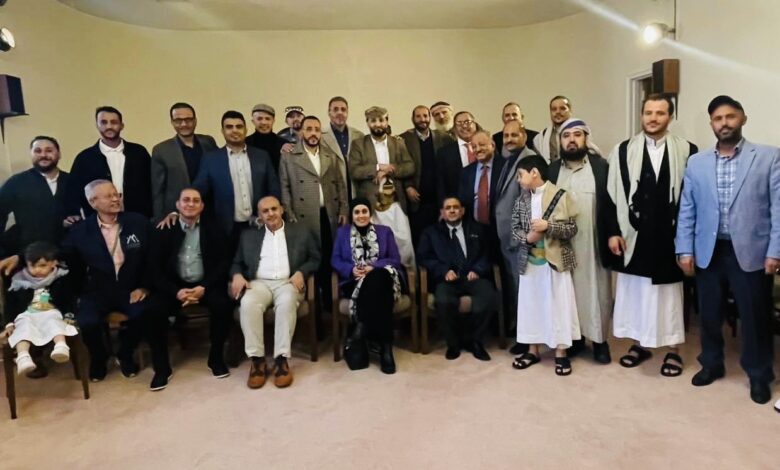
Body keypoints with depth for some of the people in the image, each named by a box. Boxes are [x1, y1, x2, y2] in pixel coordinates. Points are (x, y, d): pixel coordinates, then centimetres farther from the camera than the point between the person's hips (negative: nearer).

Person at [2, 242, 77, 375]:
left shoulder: (60, 279, 8)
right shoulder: (19, 281, 9)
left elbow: (69, 300, 12)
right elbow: (10, 304, 14)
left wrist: (69, 315, -2)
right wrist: (9, 323, 4)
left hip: (51, 313, -1)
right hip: (26, 315, 1)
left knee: (54, 323, -34)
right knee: (24, 328, -31)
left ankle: (61, 347, -61)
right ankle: (23, 357, -54)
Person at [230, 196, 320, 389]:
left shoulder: (301, 232, 15)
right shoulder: (248, 235, 20)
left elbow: (316, 259, 11)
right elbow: (237, 263, 18)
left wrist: (301, 272, -8)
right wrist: (237, 275, -5)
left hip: (288, 282, -1)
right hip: (259, 283, 2)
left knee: (287, 302, -37)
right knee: (248, 303, -33)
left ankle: (281, 359, -32)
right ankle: (257, 359, -26)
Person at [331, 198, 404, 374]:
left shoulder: (385, 231, 15)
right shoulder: (342, 232, 18)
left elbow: (395, 259, 5)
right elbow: (335, 260, 10)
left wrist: (373, 267, -13)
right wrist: (351, 270, -12)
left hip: (381, 279, 0)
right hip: (354, 282, 0)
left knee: (375, 281, -39)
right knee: (375, 292, -36)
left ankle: (360, 332, -35)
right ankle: (384, 345, -34)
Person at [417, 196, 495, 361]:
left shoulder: (476, 229, 23)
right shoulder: (431, 232, 18)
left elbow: (486, 254, 14)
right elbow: (423, 257, 6)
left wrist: (477, 270, -7)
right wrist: (444, 270, -11)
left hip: (472, 277, 2)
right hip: (447, 279, -1)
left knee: (489, 296, -31)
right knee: (444, 302, -34)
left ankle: (474, 340, -9)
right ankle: (454, 342, -7)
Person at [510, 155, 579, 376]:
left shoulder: (560, 196, -7)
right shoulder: (521, 200, 6)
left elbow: (572, 229, -8)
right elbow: (514, 230, 6)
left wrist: (548, 226, -21)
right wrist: (527, 237, -13)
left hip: (555, 260, -4)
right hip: (529, 261, 4)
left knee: (558, 305, 3)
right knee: (530, 304, 10)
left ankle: (561, 353, 16)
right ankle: (532, 350, 24)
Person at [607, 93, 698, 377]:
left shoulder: (687, 151, 0)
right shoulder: (623, 151, 2)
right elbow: (612, 194, 1)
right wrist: (613, 232, -4)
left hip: (669, 236, -1)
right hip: (634, 236, 1)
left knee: (668, 292, 9)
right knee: (634, 290, 10)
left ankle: (673, 350, 23)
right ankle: (639, 344, 27)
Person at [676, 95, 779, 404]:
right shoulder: (696, 162, 7)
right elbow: (687, 210, 5)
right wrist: (685, 249, 0)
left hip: (751, 252, -2)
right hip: (708, 252, 2)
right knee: (709, 314, 13)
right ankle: (711, 364, 32)